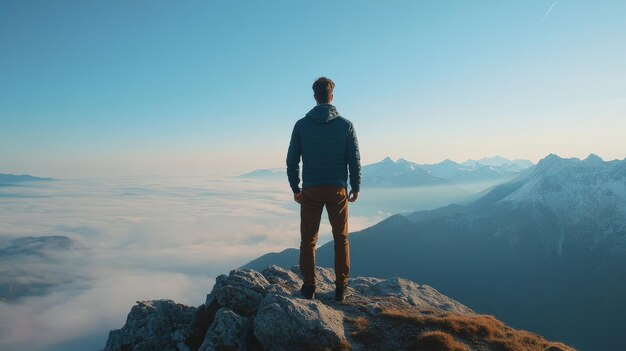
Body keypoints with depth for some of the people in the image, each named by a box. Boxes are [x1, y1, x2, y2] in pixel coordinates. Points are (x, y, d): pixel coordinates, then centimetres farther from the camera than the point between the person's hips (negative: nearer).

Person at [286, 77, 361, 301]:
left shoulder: (301, 125, -1)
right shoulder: (346, 125, -3)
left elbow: (292, 160, 1)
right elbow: (355, 160, -1)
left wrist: (295, 188, 10)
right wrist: (356, 187, 10)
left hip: (310, 190, 0)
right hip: (337, 190, 0)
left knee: (308, 240, 10)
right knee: (341, 239, 11)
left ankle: (309, 287, 12)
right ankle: (340, 288, 14)